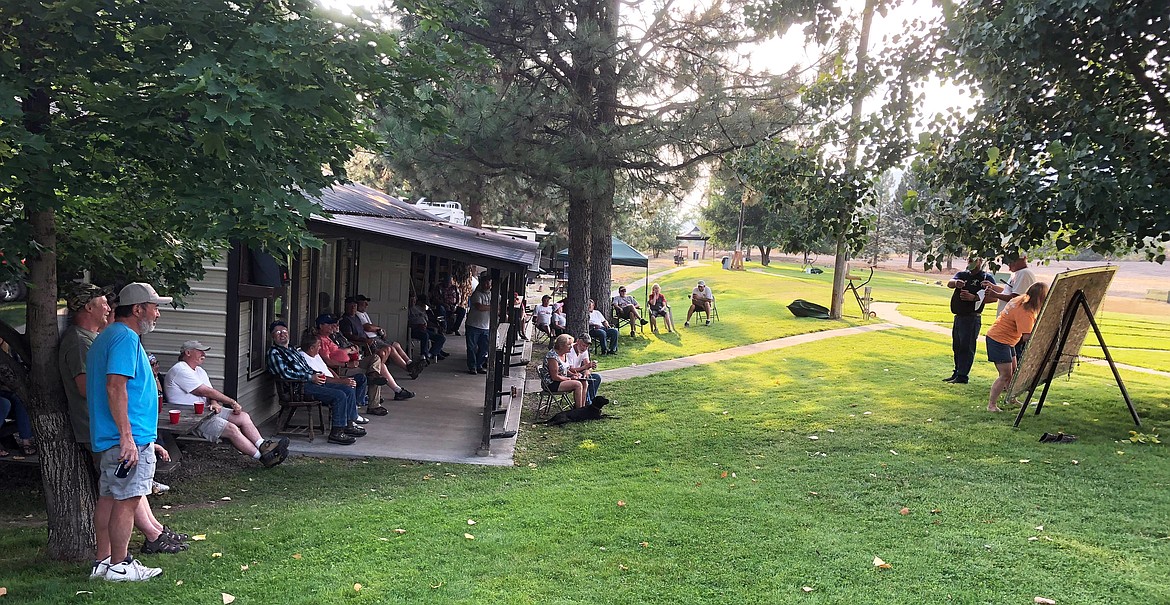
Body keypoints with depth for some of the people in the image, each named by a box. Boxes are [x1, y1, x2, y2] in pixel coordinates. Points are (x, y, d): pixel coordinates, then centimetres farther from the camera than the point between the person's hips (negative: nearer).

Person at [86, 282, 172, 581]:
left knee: (108, 497, 14)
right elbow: (115, 387, -22)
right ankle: (119, 566, 3)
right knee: (127, 499, -4)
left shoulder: (108, 336, 21)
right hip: (130, 438, -11)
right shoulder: (126, 337, -13)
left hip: (110, 438, 11)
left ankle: (103, 561, 22)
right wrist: (127, 436, -25)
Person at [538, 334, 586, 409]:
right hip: (550, 384, -10)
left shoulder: (564, 354, 6)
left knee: (583, 382, -2)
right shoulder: (553, 356, -23)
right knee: (578, 384, -22)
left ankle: (582, 406, 0)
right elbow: (554, 377, -23)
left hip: (562, 380, 10)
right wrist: (570, 378, -14)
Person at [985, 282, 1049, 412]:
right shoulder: (1025, 311, -28)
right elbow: (1027, 337, -33)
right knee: (1005, 375, -8)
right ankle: (991, 405, -5)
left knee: (1013, 371, 19)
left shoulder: (1022, 299, 0)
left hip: (1007, 341, 11)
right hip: (999, 341, -11)